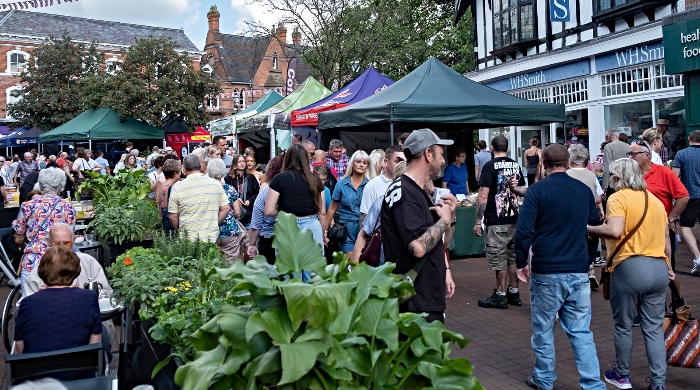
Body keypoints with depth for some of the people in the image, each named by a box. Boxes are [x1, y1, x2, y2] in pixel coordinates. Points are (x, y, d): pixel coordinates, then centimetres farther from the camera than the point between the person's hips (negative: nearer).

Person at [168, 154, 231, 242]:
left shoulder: (178, 187, -5)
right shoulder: (215, 184, 2)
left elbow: (173, 216, -4)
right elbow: (226, 208, 4)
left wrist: (179, 231, 11)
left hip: (188, 239, -2)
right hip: (212, 238, 2)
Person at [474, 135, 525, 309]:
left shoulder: (490, 166, -11)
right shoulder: (516, 165, 9)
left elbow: (483, 196, -16)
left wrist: (478, 221, -14)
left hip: (496, 221, -7)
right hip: (515, 218, 7)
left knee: (499, 259, 1)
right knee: (513, 257, 14)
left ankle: (500, 296, 8)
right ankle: (514, 293, 22)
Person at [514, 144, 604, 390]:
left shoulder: (537, 190, -8)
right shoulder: (584, 190, 7)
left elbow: (524, 231, -14)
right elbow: (594, 226, 18)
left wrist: (521, 264, -4)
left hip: (546, 271, -4)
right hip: (579, 271, 4)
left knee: (543, 330, 11)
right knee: (581, 331, 9)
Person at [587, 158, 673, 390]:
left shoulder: (618, 198, -8)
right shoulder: (655, 200, 14)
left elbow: (614, 231, -22)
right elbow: (665, 235, 20)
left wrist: (589, 229, -7)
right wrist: (668, 266, 27)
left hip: (629, 267, -6)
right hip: (659, 268, 6)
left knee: (623, 325, 10)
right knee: (654, 328, 10)